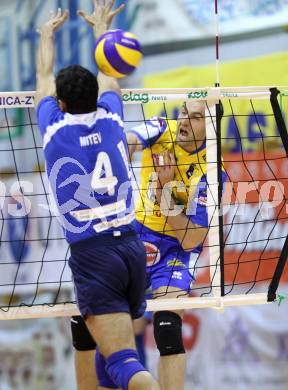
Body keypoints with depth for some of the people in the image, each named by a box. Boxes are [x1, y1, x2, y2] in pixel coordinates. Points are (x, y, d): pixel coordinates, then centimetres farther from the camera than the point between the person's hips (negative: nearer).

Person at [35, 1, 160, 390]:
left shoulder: (55, 128, -2)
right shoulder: (110, 118, 5)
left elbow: (44, 78, 19)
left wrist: (47, 34, 38)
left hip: (92, 253, -5)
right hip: (132, 247, 5)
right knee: (110, 351, 20)